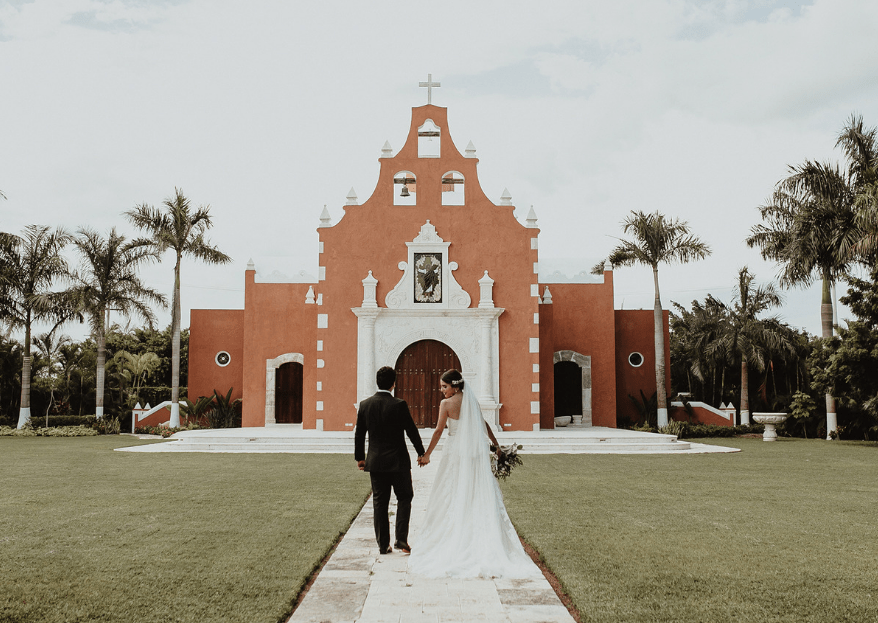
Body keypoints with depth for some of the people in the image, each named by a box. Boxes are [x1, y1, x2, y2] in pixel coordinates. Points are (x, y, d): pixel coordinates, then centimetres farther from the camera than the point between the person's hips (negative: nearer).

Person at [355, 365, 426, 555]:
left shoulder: (365, 405, -2)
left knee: (379, 502, 10)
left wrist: (359, 457, 17)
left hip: (375, 461, 3)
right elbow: (411, 431, -6)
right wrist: (421, 452, 7)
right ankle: (401, 539, 3)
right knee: (404, 497, 12)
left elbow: (359, 434, 5)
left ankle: (383, 544, 13)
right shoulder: (399, 405, -13)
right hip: (398, 461, -3)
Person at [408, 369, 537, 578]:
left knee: (452, 496, 5)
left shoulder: (446, 403, -10)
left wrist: (427, 454, -2)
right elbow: (483, 424, 15)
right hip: (476, 451, 5)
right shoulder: (472, 400, 6)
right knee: (480, 494, 8)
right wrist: (496, 443, 28)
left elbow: (439, 430, -10)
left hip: (456, 451, -5)